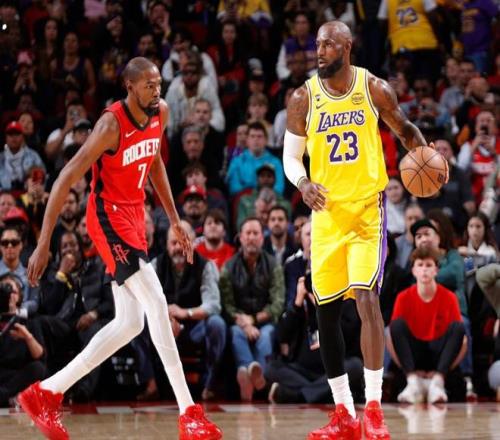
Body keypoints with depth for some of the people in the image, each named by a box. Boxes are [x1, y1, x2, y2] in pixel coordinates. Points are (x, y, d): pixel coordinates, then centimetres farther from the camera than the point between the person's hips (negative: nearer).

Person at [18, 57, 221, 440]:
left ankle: (46, 393, 14)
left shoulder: (161, 113, 2)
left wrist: (174, 219, 19)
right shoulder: (112, 125, -21)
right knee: (157, 304, -18)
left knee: (130, 323, 8)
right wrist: (44, 243, -23)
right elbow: (66, 180, -20)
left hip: (135, 217, 9)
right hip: (109, 217, -9)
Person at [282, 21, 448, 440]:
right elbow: (290, 155, 3)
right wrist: (302, 183, -19)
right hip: (327, 212, 3)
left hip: (368, 207, -3)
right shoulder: (304, 98, -1)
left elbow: (405, 129, 11)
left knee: (366, 296, -18)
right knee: (327, 310, 5)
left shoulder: (375, 89, -3)